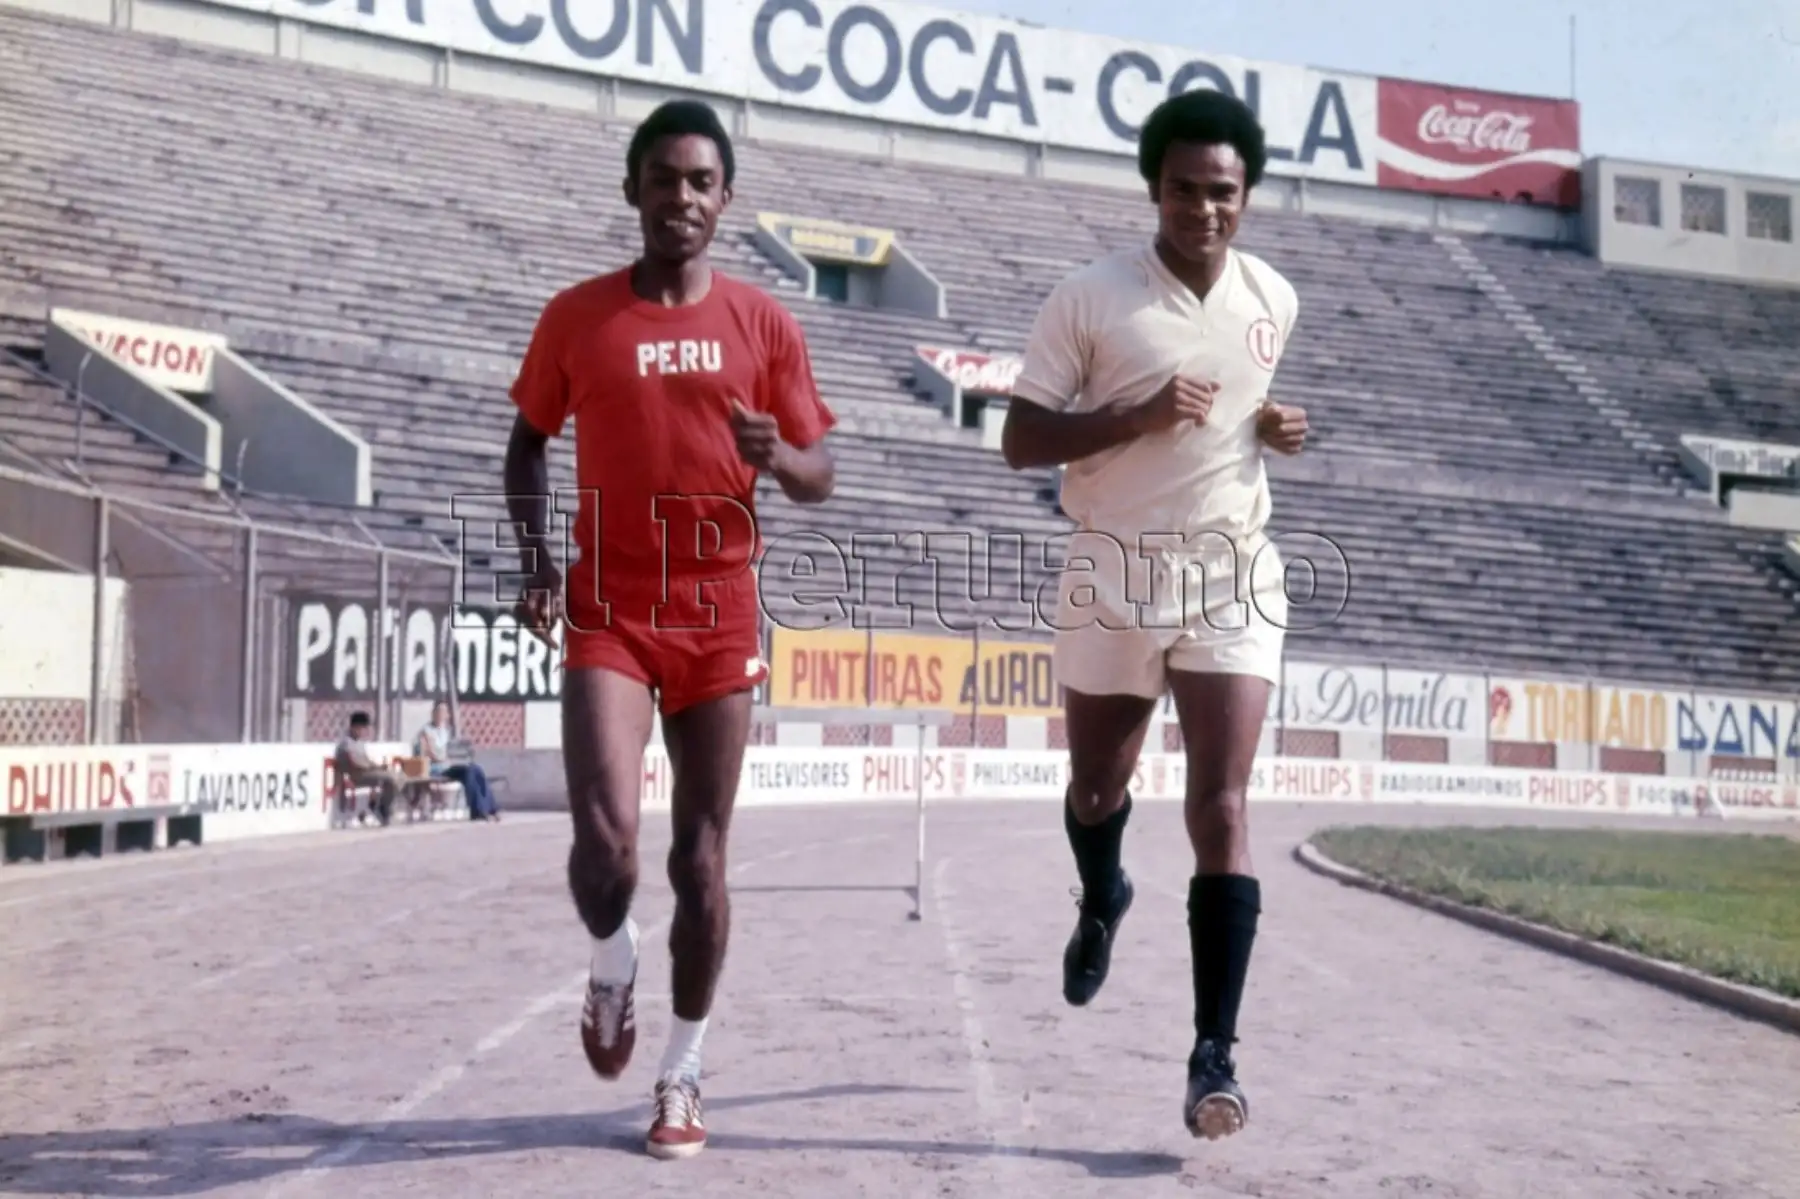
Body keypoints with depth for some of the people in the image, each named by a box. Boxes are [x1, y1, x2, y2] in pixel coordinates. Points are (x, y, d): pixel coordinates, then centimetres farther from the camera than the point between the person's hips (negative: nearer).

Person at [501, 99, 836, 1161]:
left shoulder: (765, 323, 2)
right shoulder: (577, 316, 1)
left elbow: (821, 478, 6)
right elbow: (528, 443, 13)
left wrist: (776, 456, -17)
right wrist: (537, 557, -2)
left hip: (720, 615, 1)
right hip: (609, 610, -1)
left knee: (701, 857, 5)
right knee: (606, 837, -16)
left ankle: (684, 1074, 21)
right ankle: (614, 964, 19)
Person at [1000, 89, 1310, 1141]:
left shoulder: (1275, 300, 3)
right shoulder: (1090, 299, -10)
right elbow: (1021, 440, -10)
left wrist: (1275, 428, 0)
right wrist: (1142, 416, -23)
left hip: (1232, 575, 1)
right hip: (1116, 573, -1)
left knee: (1221, 807, -11)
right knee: (1097, 789, 17)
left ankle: (1216, 1054, -8)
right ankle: (1102, 901, 53)